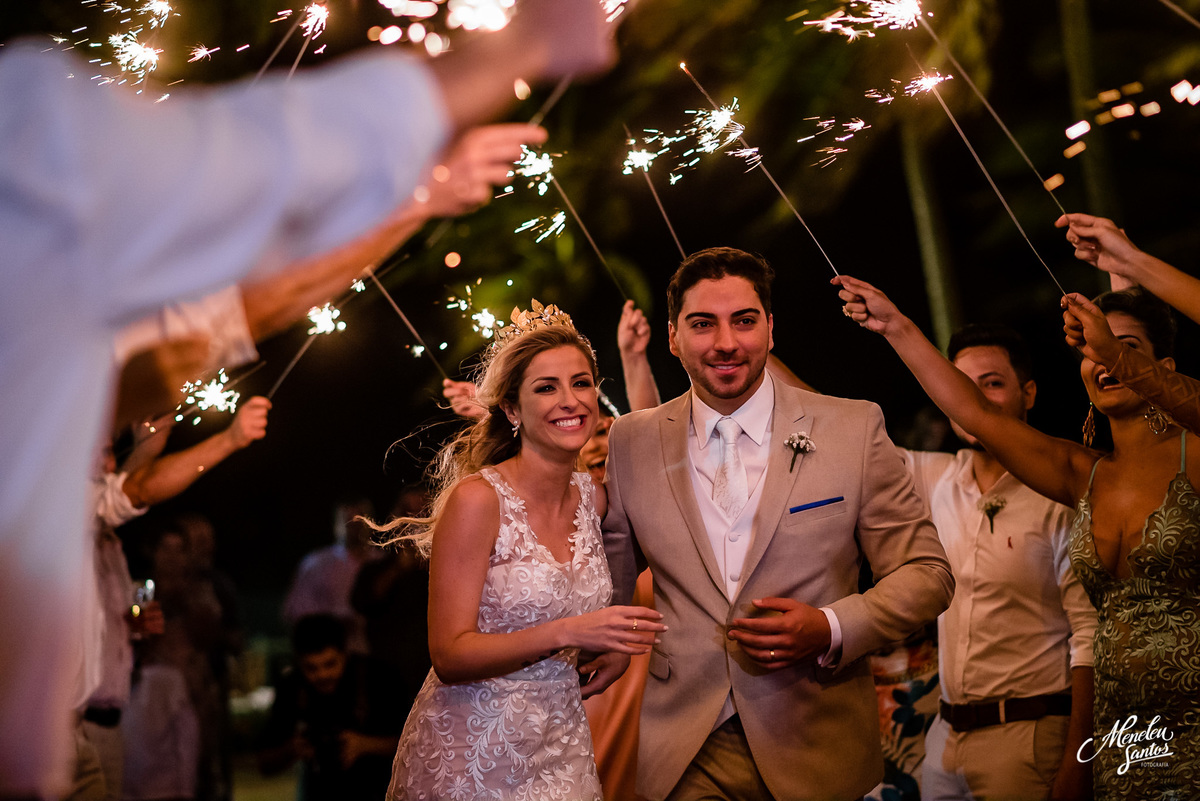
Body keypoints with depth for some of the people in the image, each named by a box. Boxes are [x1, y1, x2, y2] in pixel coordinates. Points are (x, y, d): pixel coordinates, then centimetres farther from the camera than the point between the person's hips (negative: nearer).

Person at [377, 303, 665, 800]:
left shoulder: (593, 498, 0)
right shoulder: (477, 499, -17)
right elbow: (449, 656, -20)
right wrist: (566, 634, -29)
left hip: (559, 749, 5)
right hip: (470, 755, -5)